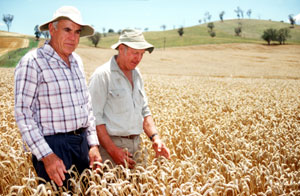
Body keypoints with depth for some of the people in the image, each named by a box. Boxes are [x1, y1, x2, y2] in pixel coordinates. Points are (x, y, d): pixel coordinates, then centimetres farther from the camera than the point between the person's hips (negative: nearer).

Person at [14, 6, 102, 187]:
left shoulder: (77, 61, 11)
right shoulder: (32, 62, -12)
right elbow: (23, 114, -15)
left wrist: (93, 144, 9)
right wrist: (46, 155, -20)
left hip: (82, 143, 7)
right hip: (53, 145, -7)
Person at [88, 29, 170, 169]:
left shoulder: (136, 75, 13)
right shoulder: (102, 75, -12)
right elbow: (94, 117, -17)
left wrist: (155, 137, 2)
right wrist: (112, 150, -21)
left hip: (135, 145, 7)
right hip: (110, 143, -7)